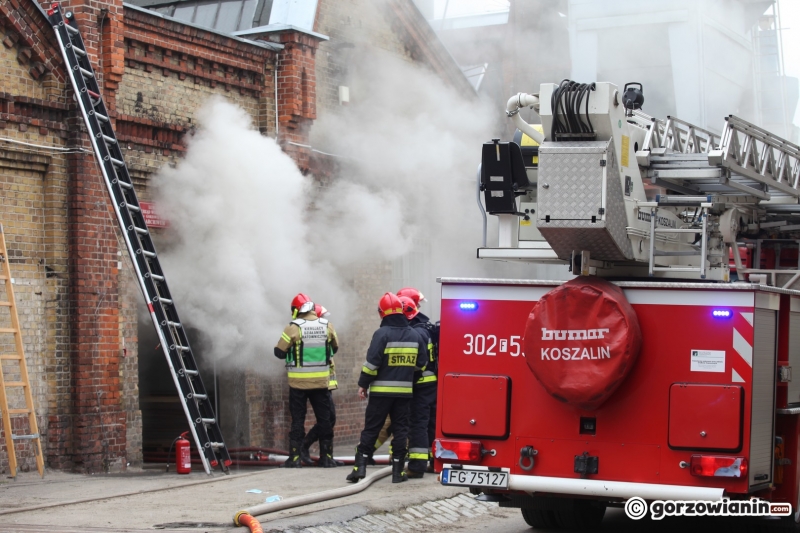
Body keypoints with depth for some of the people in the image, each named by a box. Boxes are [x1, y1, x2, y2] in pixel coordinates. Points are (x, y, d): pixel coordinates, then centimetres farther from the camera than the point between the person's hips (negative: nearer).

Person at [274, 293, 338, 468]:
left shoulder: (293, 328, -12)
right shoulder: (327, 326, -1)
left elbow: (279, 352, -8)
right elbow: (335, 348, 12)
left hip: (299, 382, -2)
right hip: (321, 381, 2)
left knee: (298, 420, 5)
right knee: (324, 419, 11)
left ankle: (294, 458, 4)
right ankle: (327, 457, 13)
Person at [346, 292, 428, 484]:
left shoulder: (382, 334, -10)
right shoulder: (414, 335, 7)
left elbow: (372, 362, -14)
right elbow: (422, 362, 12)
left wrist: (363, 384, -6)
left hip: (381, 390, -3)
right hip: (405, 391, 4)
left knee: (371, 428, 3)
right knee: (400, 429, 8)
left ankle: (360, 466, 0)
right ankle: (398, 471, 7)